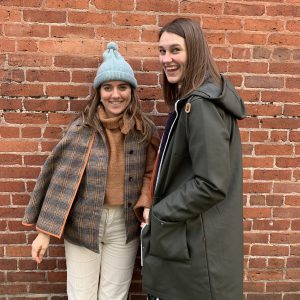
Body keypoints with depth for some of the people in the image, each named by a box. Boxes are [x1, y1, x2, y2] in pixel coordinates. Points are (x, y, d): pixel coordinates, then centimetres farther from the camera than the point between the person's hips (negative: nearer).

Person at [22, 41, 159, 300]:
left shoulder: (146, 131, -3)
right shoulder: (83, 128, -8)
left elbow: (150, 174, 5)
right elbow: (61, 179, -7)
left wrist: (145, 206, -14)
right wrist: (44, 230, -7)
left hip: (124, 224, 1)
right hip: (83, 224, -1)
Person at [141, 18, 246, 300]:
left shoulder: (201, 104, -21)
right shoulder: (188, 101, 10)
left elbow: (211, 184, -25)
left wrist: (157, 215, -15)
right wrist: (155, 205, 10)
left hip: (197, 246, -9)